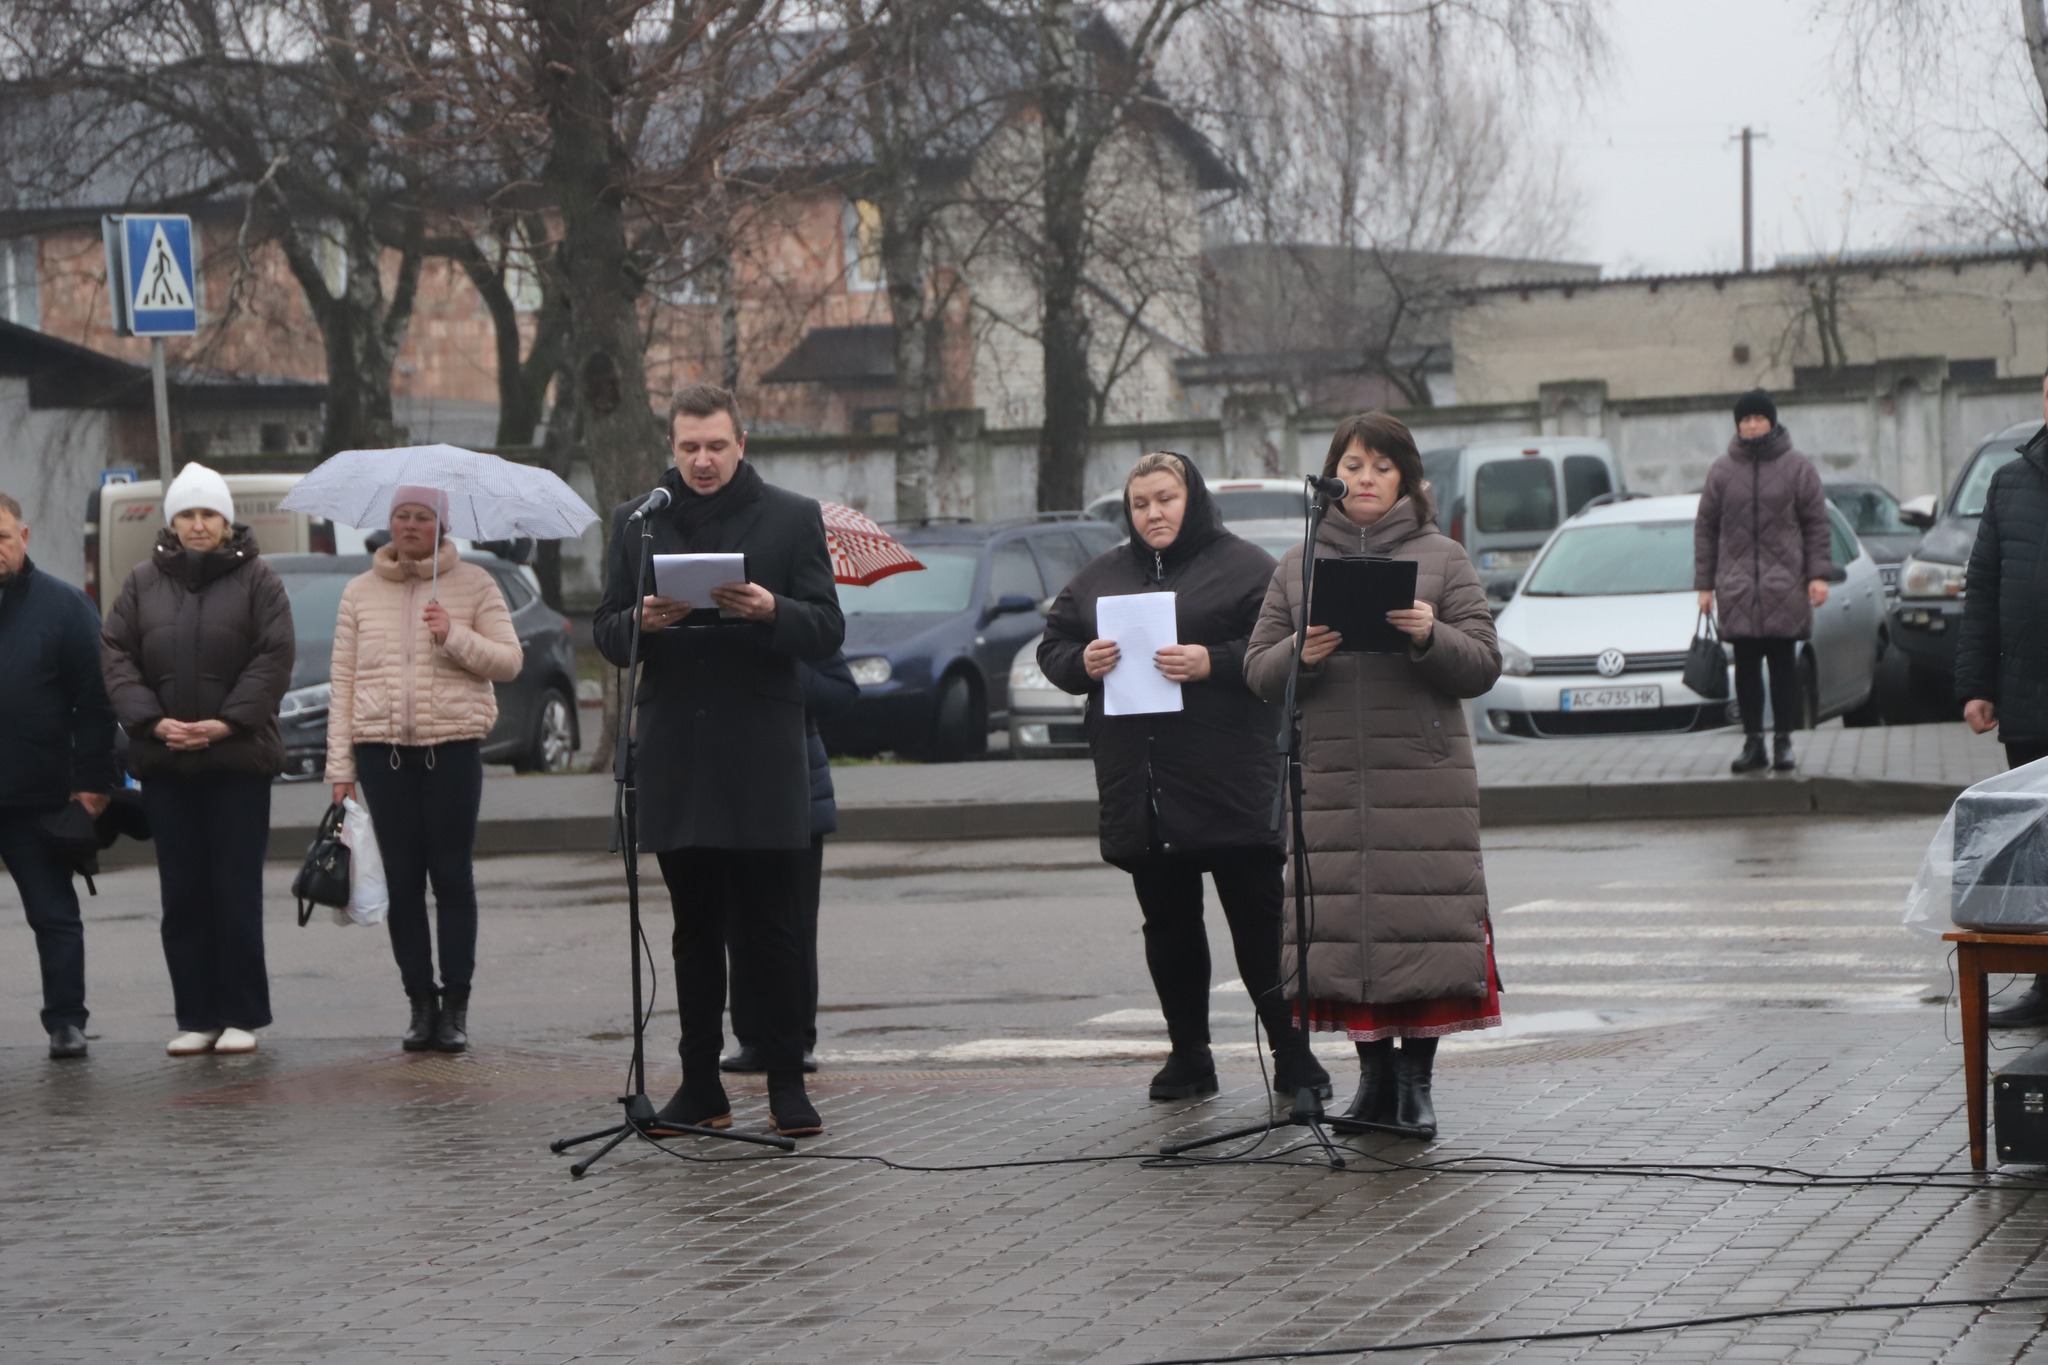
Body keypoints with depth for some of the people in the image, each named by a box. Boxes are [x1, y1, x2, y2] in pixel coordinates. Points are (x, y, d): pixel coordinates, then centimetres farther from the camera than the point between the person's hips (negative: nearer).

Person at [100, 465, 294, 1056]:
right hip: (164, 762, 3)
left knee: (237, 892, -2)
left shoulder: (256, 580, 1)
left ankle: (242, 1017, 5)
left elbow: (273, 658, -5)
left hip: (238, 758, -3)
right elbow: (115, 655, 5)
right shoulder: (144, 582, 9)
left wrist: (227, 723, -14)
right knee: (182, 895, 4)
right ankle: (195, 1018, 9)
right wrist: (151, 720, -9)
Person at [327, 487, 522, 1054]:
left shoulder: (473, 584, 6)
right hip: (382, 748, 2)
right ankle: (421, 1003, 8)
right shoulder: (360, 593, 10)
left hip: (453, 745, -2)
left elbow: (508, 661, 1)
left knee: (453, 876, -2)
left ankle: (455, 1007, 3)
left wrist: (454, 637, -15)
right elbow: (343, 681, 8)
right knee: (402, 880, 2)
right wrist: (340, 764, 3)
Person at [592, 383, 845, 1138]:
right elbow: (605, 632, 10)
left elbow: (828, 630, 0)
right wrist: (642, 620, -13)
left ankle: (787, 1083, 2)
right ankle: (700, 1086, 12)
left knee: (772, 928, -4)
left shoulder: (792, 517, 4)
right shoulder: (637, 522, 11)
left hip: (762, 755, -3)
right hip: (675, 757, 3)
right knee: (694, 929, 8)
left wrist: (770, 610, -20)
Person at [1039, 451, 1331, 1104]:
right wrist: (1082, 662, -5)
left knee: (1259, 922, -3)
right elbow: (1052, 646, 16)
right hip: (1138, 788, 5)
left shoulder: (1243, 567, 0)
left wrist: (1213, 662, -20)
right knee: (1168, 925, 10)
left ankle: (1293, 1055, 3)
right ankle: (1188, 1055, 18)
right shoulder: (1099, 578, 16)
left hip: (1230, 783, -5)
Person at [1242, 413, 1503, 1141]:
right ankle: (1374, 1079, 12)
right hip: (1329, 775, 2)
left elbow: (1483, 665, 2)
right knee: (1346, 924, 1)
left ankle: (1417, 1081, 5)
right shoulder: (1298, 564, 13)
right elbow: (1258, 671, 9)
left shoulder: (1442, 558, 8)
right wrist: (1299, 655, -12)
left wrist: (1431, 636, -17)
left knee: (1422, 916, -6)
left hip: (1425, 774, -2)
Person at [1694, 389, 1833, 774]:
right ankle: (1753, 742, 9)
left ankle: (1784, 742, 8)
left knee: (1784, 665, 1)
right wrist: (1705, 583, 6)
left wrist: (1818, 574, -5)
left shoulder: (1796, 468, 3)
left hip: (1784, 587, -1)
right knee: (1746, 666, 3)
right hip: (1737, 589, 1)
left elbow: (1816, 523, 4)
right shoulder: (1722, 471, 7)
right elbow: (1705, 528, 10)